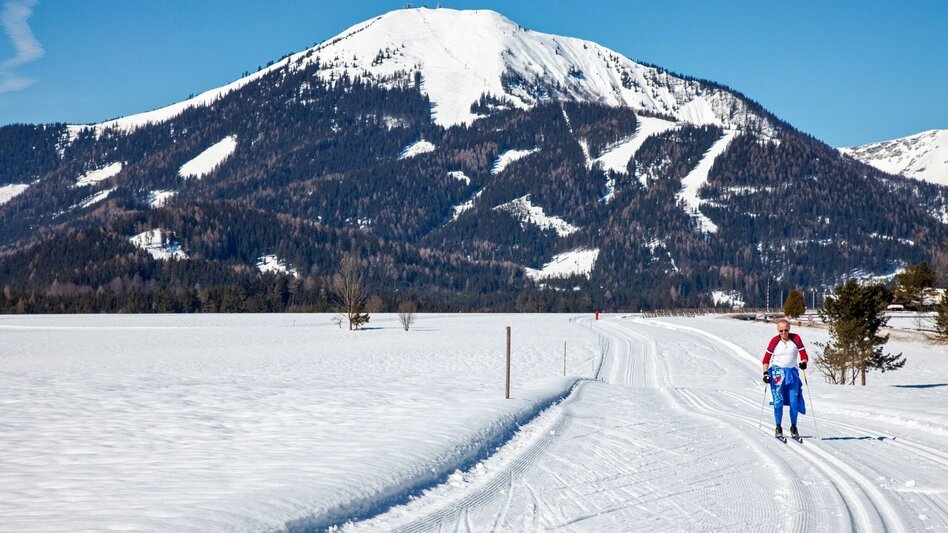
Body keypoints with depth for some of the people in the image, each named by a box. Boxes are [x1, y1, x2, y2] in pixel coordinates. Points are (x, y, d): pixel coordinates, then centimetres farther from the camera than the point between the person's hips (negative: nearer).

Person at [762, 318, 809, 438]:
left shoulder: (796, 339, -1)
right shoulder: (774, 341, -2)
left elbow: (803, 355, 1)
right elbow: (766, 359, 4)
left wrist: (803, 362, -20)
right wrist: (766, 373, -7)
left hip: (792, 372, 1)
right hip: (777, 371, -1)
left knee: (794, 401, -3)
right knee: (778, 400, -12)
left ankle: (793, 427, 13)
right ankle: (778, 427, -4)